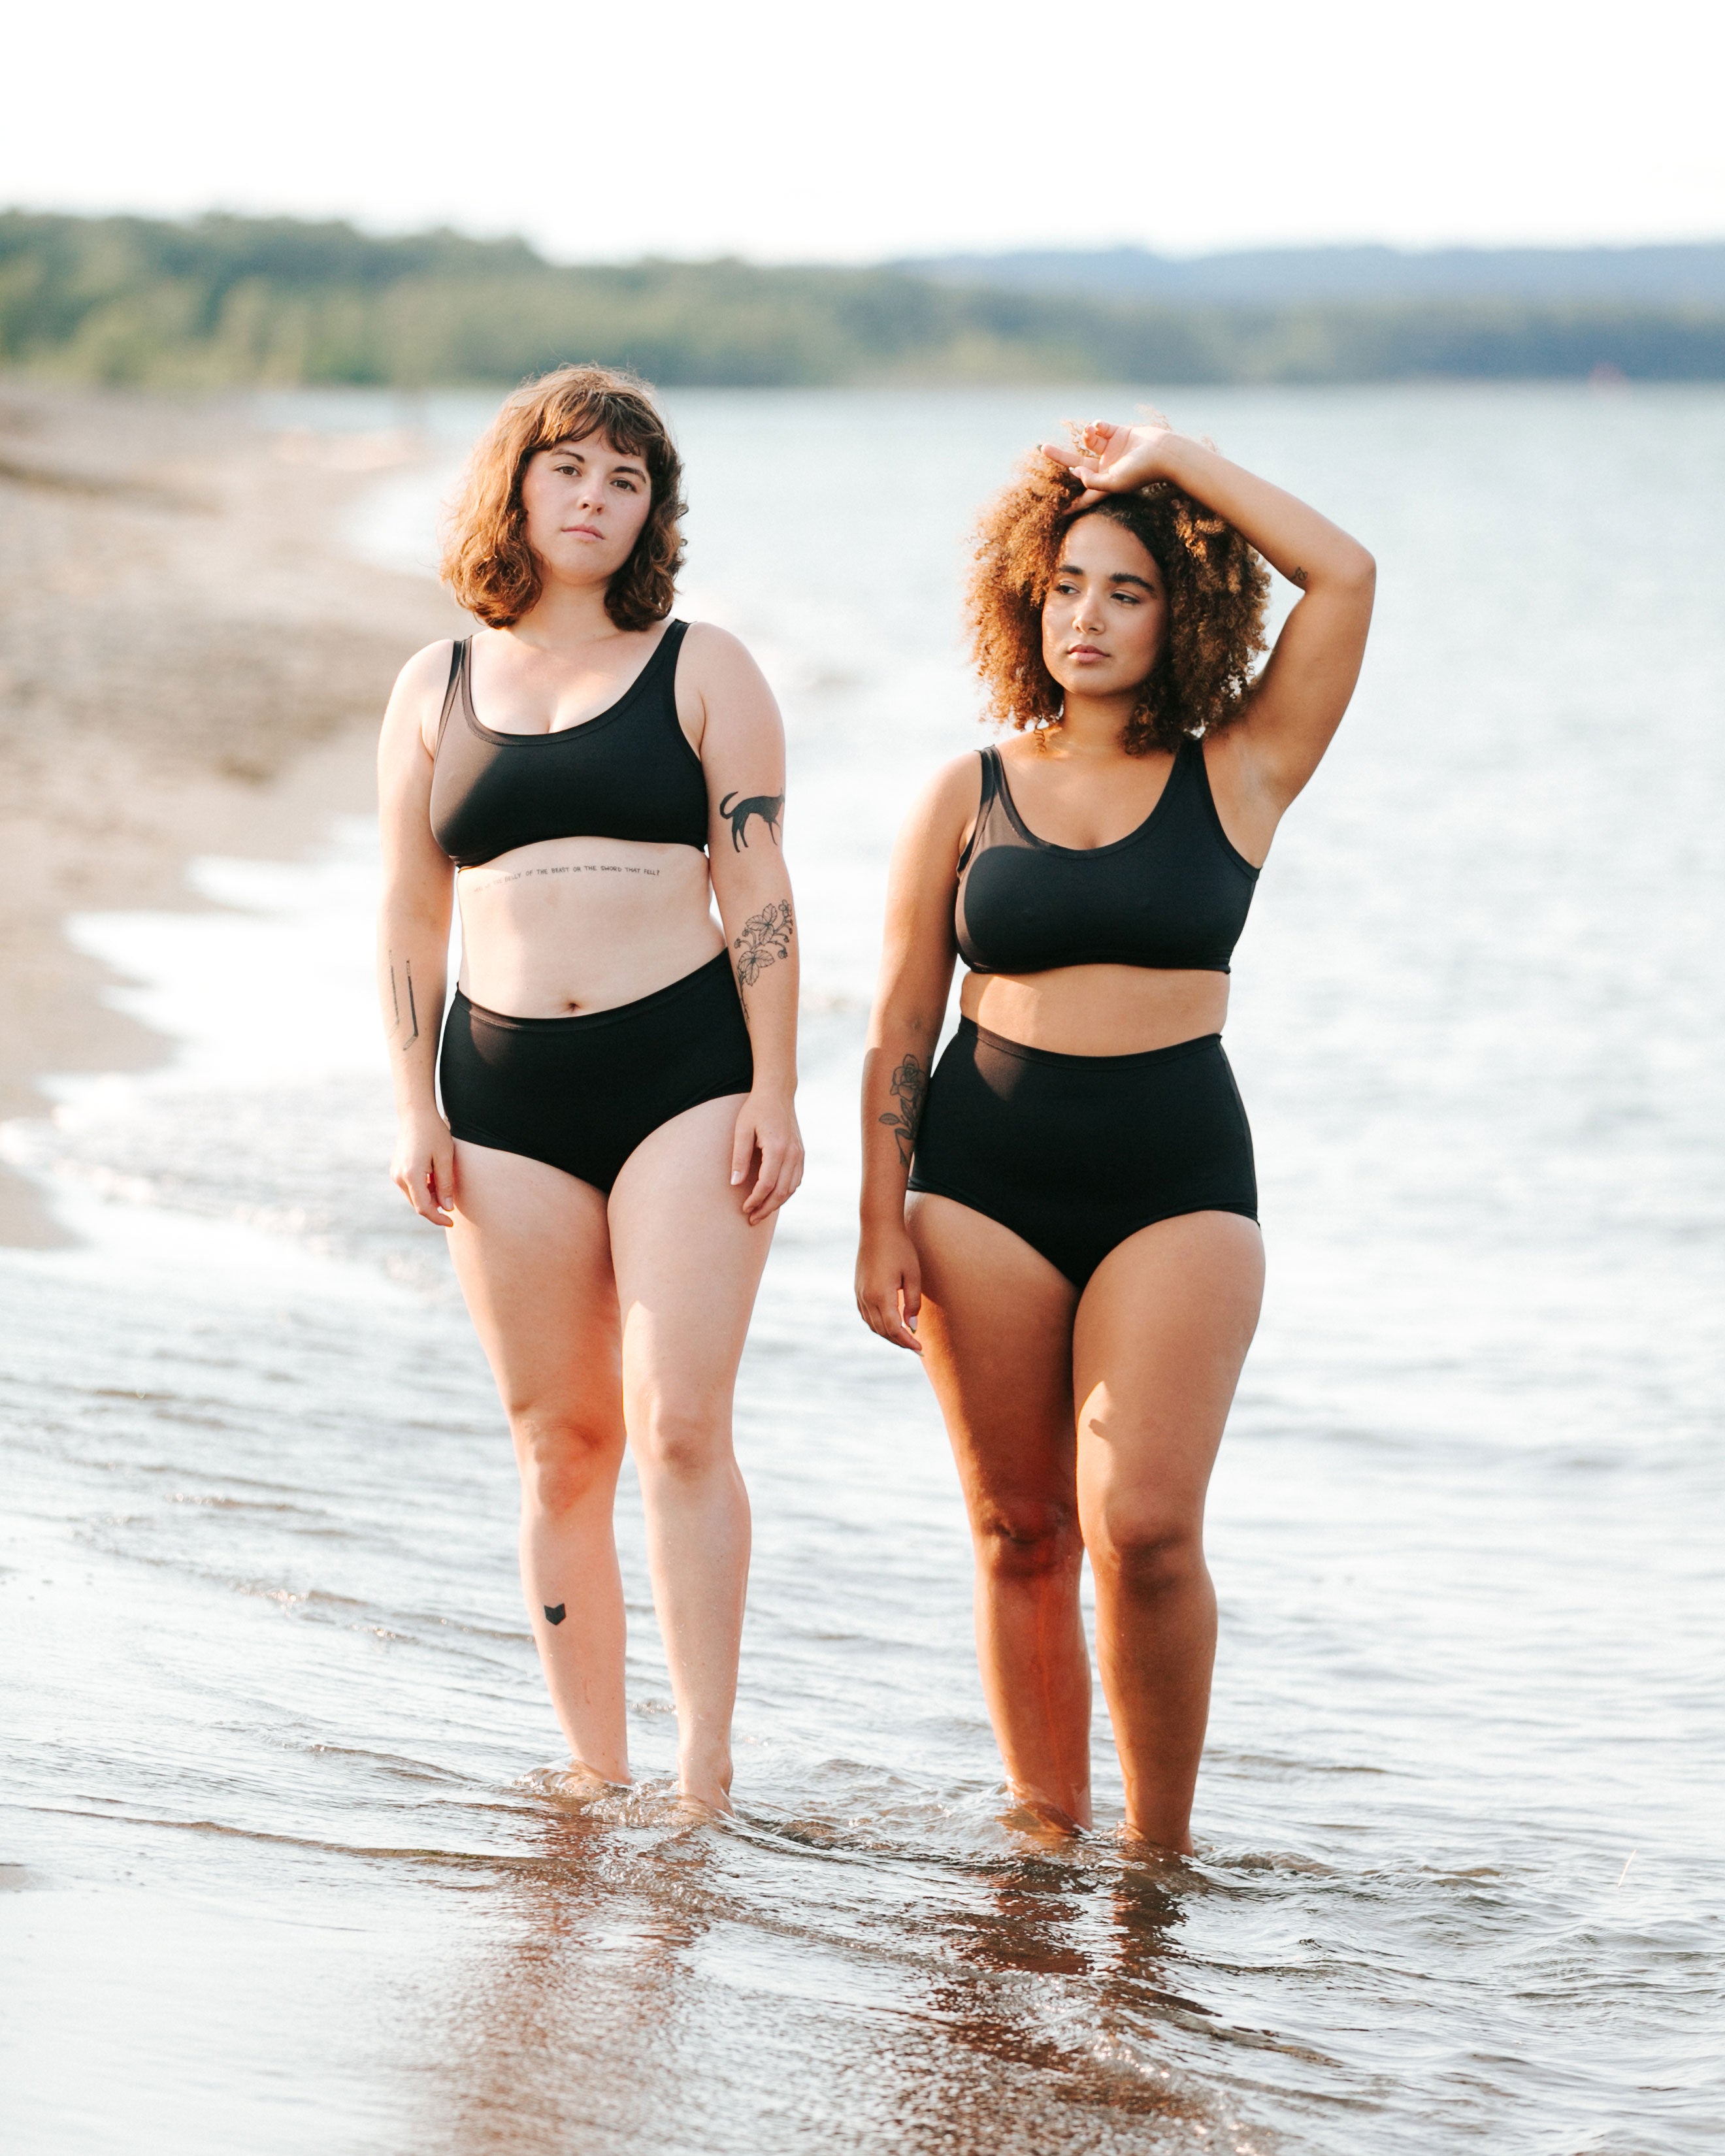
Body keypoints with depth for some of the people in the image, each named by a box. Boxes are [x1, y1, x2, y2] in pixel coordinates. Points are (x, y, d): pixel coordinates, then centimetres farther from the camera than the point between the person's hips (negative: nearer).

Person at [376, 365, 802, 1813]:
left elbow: (758, 895, 2)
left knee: (679, 1426, -12)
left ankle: (705, 1782, -10)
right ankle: (593, 1784, 10)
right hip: (505, 1089, 3)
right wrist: (417, 1109, 6)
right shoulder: (436, 690, 13)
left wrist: (774, 1092, -4)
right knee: (559, 1449, 4)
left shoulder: (701, 671, 6)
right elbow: (410, 919, 14)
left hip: (683, 1066, -2)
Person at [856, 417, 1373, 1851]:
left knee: (1145, 1526, -13)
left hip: (1179, 1181, -2)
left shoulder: (1238, 775, 5)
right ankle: (1046, 1828, 16)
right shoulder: (969, 800, 7)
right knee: (1019, 1533, 4)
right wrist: (882, 1227, 1)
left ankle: (1161, 1846, 2)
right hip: (985, 1179, 2)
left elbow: (1346, 577, -6)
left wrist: (1173, 461, -1)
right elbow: (900, 1029, 8)